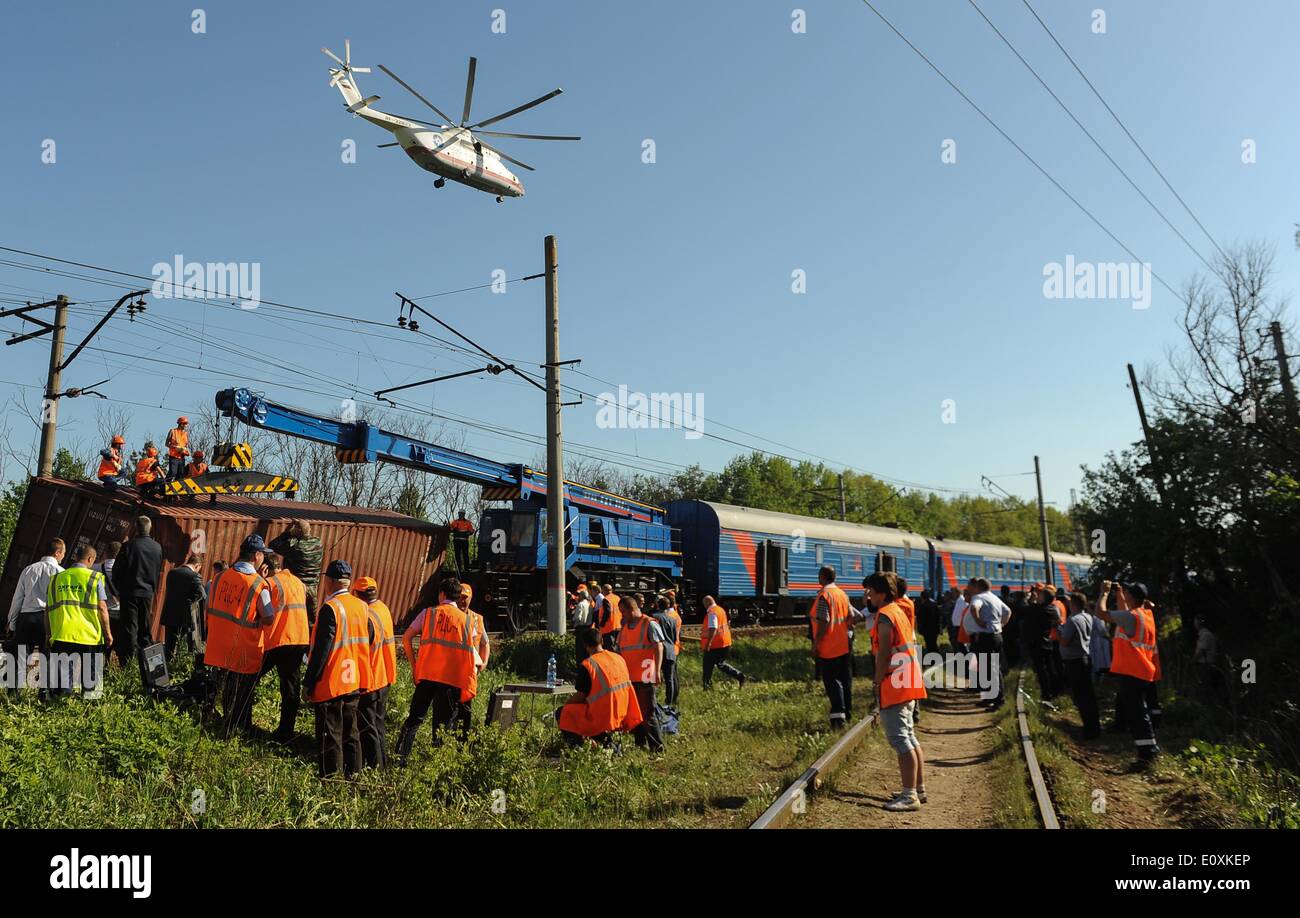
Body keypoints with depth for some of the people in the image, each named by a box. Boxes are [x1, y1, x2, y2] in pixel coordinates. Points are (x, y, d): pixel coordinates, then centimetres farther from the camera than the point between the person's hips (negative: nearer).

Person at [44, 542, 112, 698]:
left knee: (62, 679, 4)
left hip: (61, 635, 3)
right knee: (90, 681, 7)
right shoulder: (94, 577, 0)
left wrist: (48, 634, 19)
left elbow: (48, 609, 12)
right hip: (89, 635, -3)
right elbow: (102, 608, -5)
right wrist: (107, 633, 2)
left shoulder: (56, 578, 11)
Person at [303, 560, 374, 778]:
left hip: (331, 684, -7)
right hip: (354, 683, 7)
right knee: (351, 733, 16)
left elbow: (321, 649, -19)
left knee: (330, 736, 1)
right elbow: (369, 639, 14)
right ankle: (352, 776, 23)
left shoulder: (330, 608, -17)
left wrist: (308, 682, -12)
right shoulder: (361, 606, 5)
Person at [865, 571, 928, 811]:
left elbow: (883, 654, -17)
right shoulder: (899, 611, 16)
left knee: (900, 739, -8)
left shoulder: (884, 615, -13)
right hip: (909, 683, 10)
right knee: (909, 736, 16)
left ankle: (909, 796, -7)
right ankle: (919, 789, 23)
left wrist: (878, 684, -13)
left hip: (894, 685, -10)